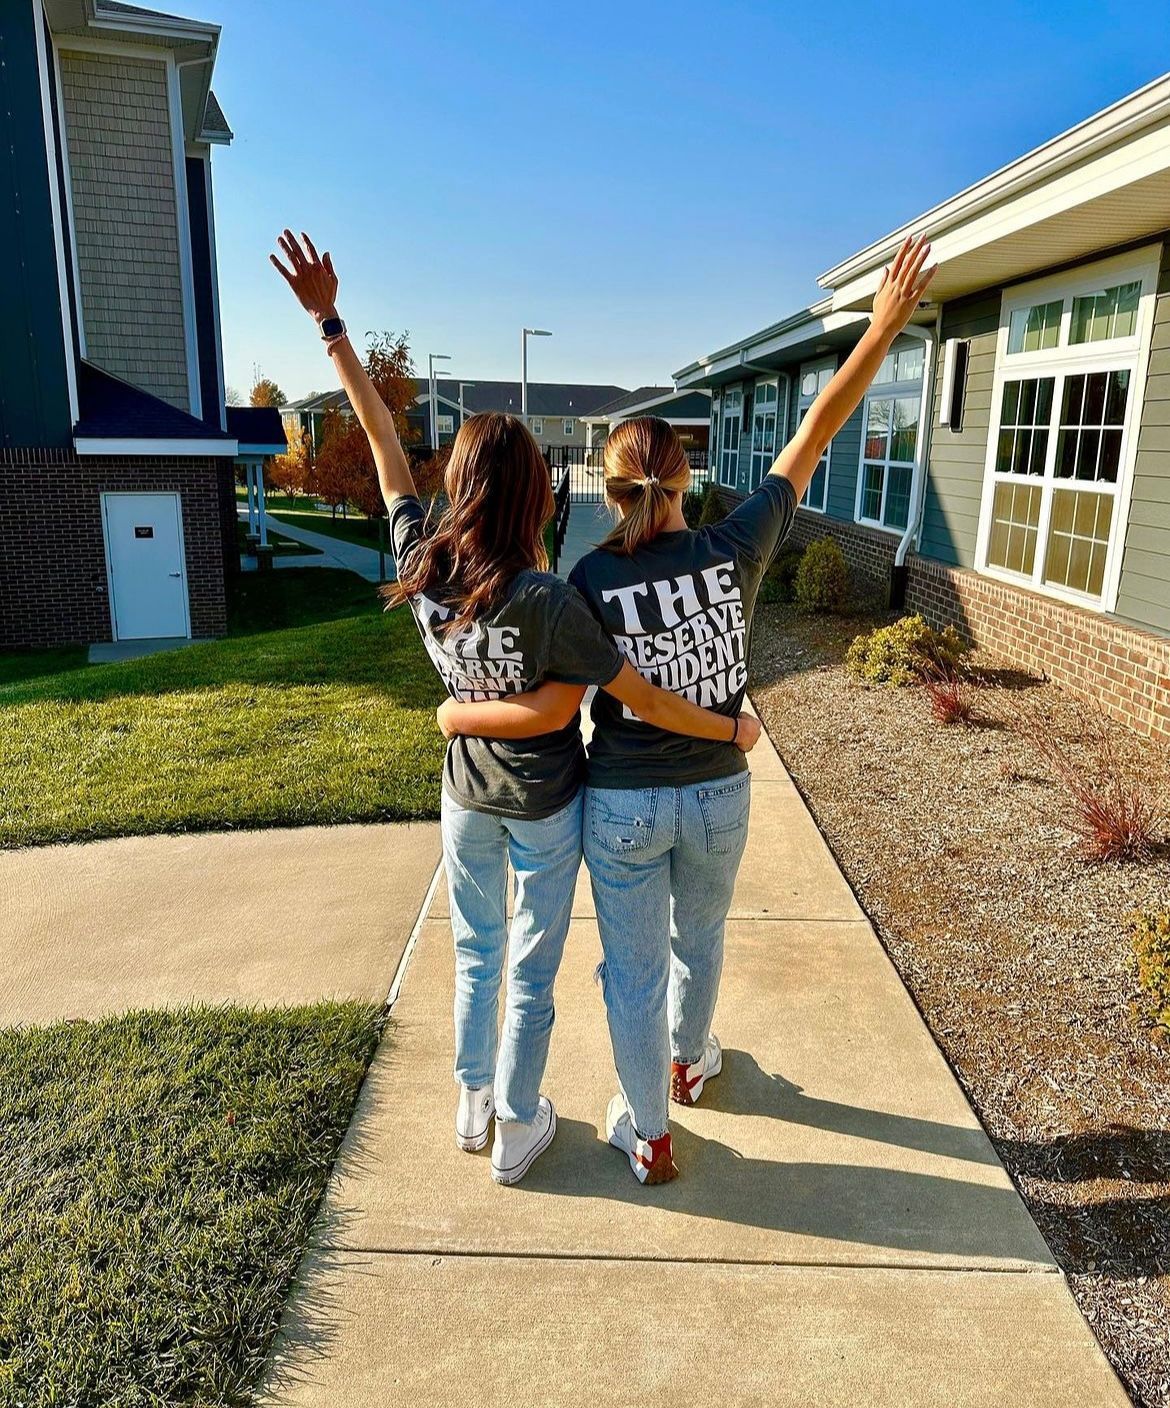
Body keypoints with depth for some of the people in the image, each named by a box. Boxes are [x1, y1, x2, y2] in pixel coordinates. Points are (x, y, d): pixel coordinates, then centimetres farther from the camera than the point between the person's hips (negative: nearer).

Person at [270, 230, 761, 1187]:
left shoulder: (421, 568, -15)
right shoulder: (547, 602, -29)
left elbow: (383, 440, -5)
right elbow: (646, 702, -22)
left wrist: (329, 321, 3)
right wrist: (735, 730, -6)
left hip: (467, 797, 5)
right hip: (547, 807, -4)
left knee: (476, 952, 24)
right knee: (532, 972, 13)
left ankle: (473, 1104, 42)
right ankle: (518, 1129, 32)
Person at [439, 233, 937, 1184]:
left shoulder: (589, 582, -16)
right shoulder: (734, 551, -14)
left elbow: (553, 709, -18)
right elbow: (814, 438, -8)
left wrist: (462, 715, -1)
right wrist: (886, 325, -2)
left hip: (622, 804, -2)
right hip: (718, 796, 2)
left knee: (635, 970, 16)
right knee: (699, 939, 29)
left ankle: (650, 1137, 32)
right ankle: (688, 1063, 55)